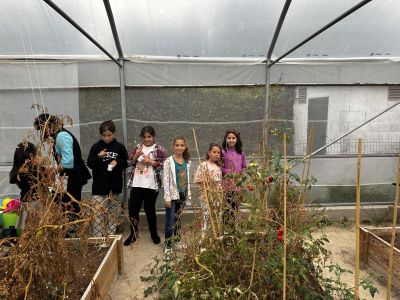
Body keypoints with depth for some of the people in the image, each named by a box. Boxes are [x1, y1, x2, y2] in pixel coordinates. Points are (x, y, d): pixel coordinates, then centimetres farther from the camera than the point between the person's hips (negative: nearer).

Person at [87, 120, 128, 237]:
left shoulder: (120, 147, 1)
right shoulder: (96, 146, 1)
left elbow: (126, 162, 7)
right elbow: (89, 164, 1)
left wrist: (117, 162, -13)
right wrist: (98, 157, -16)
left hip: (114, 186, 1)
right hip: (99, 186, -1)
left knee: (113, 213, 10)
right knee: (97, 213, -5)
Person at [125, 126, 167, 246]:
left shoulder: (159, 149, -3)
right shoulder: (137, 147, 9)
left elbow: (164, 165, -8)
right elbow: (129, 162, 5)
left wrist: (151, 161, -18)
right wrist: (136, 156, -13)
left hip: (151, 185, -3)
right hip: (136, 184, 4)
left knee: (150, 210, 8)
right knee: (132, 209, 7)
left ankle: (154, 234, 28)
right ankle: (133, 234, 26)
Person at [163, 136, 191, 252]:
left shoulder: (187, 162, 5)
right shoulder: (169, 161, -10)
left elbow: (187, 179, 11)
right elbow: (165, 180, -12)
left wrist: (189, 194, 9)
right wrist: (167, 197, -14)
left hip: (182, 194, 5)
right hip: (173, 195, -5)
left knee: (178, 219, 17)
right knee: (170, 221, -1)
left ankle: (177, 241, 32)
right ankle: (168, 245, 11)